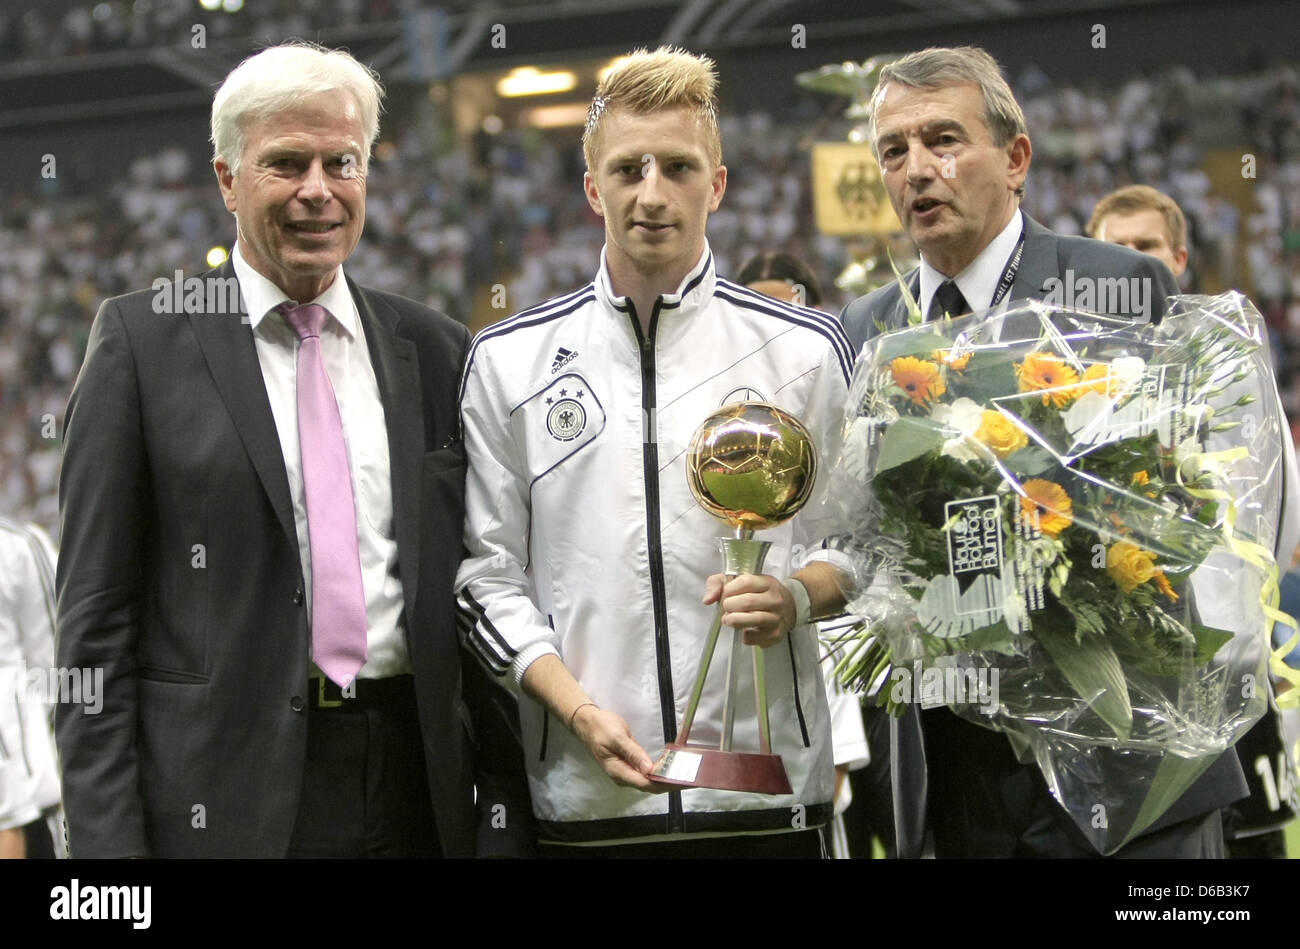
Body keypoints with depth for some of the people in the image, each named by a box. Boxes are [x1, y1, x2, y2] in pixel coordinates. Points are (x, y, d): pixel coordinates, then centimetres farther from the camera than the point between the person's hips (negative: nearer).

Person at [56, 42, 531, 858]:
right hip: (229, 801, -3)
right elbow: (96, 609, -2)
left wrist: (505, 806, 5)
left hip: (419, 791, 3)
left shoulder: (438, 352, 10)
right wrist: (107, 835, -9)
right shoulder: (144, 338, 1)